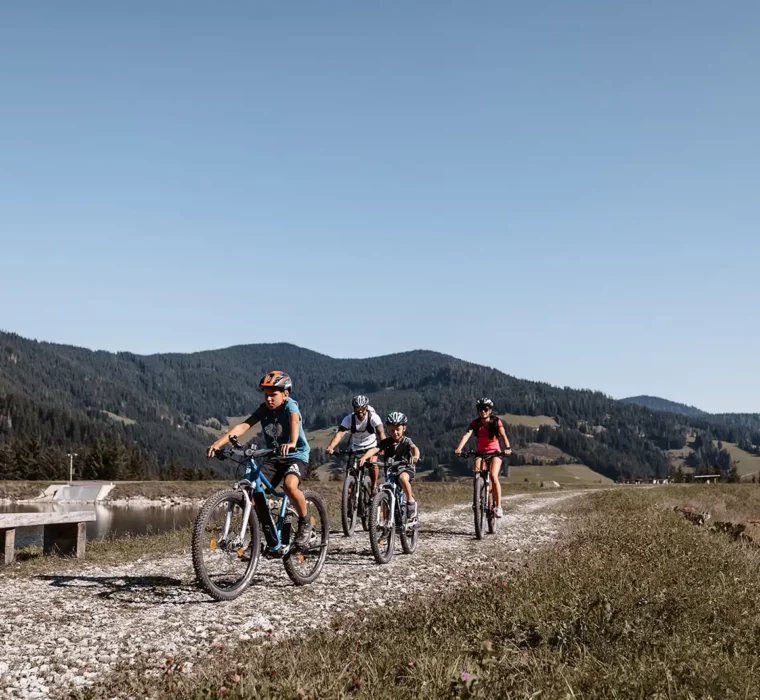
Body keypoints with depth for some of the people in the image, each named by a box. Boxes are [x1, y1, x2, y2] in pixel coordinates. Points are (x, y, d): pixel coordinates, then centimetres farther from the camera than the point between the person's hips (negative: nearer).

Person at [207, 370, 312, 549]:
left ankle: (304, 523, -10)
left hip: (297, 456, -5)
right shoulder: (264, 409, -2)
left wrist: (292, 443, -60)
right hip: (275, 457, 5)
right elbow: (242, 426, -14)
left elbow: (294, 422, -37)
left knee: (290, 485, -35)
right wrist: (218, 443, -29)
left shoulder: (290, 405, -14)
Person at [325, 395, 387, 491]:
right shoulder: (349, 419, -21)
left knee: (372, 463, -25)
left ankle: (374, 486, -2)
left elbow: (381, 433, -37)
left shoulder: (373, 417, -25)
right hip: (355, 448, 2)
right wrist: (330, 447, -50)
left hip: (371, 446, -2)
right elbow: (340, 433, -33)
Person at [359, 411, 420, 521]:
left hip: (406, 468, -4)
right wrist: (364, 457, -38)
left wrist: (416, 456, -54)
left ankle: (411, 501, -19)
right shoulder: (386, 442, -3)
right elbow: (375, 449, -18)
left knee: (403, 478, -37)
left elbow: (414, 448, -30)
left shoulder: (406, 441, -9)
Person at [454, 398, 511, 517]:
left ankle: (498, 507, -18)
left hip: (495, 452, -2)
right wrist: (459, 449, -39)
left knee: (494, 476, -24)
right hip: (481, 452, 2)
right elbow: (467, 435, -21)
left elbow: (503, 435, -23)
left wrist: (507, 447, -43)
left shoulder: (496, 421, -10)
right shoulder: (475, 423, -7)